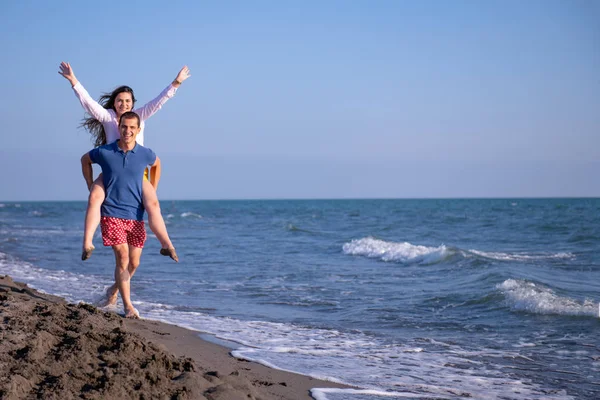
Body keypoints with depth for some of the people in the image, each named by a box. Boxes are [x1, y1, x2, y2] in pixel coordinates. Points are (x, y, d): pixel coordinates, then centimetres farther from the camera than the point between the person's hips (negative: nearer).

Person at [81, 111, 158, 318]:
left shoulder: (145, 154, -2)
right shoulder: (104, 152, -5)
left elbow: (156, 164, 22)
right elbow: (85, 159, 16)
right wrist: (91, 187, 12)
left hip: (136, 215, 3)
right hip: (112, 213, -3)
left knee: (134, 262, 7)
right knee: (122, 258, -11)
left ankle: (115, 288, 34)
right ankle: (128, 306, -7)